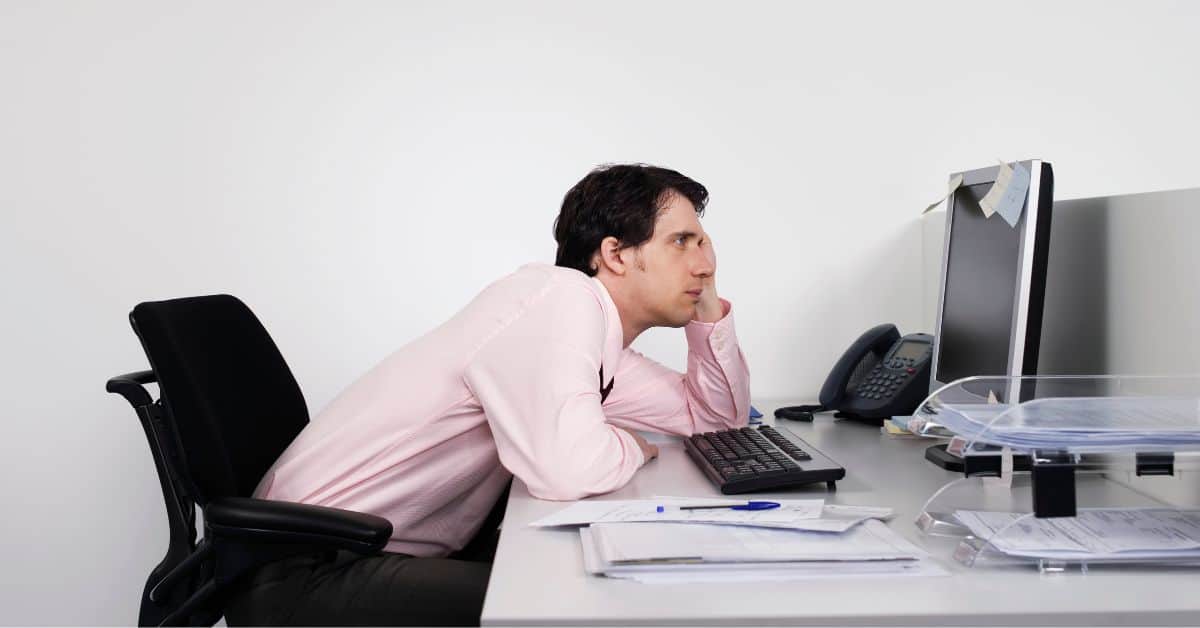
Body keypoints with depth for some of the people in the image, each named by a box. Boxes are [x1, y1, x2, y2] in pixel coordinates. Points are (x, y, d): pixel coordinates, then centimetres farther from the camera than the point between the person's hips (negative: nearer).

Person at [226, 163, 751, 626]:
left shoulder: (601, 342, 10)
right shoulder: (561, 298, -18)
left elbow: (717, 415, 21)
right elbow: (567, 468, -32)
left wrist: (708, 307, 7)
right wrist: (630, 447, -11)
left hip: (408, 552, 9)